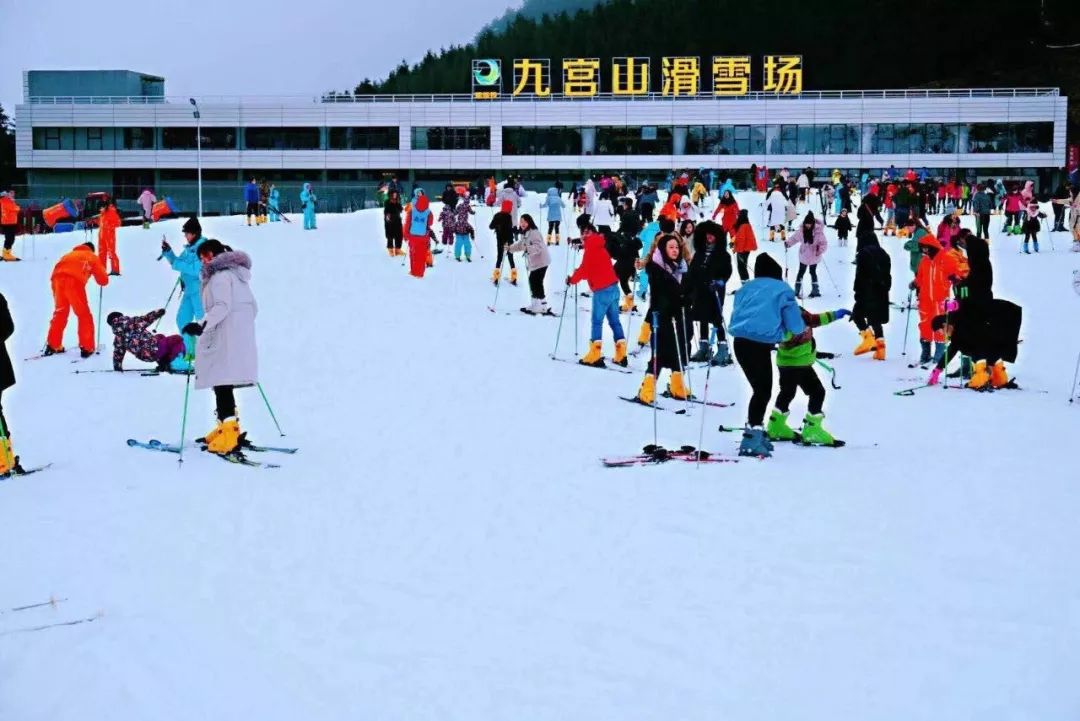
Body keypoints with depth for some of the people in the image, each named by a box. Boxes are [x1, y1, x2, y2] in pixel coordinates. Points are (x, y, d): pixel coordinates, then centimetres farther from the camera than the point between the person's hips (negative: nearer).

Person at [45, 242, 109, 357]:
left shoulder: (69, 255, 38)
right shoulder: (93, 258, 26)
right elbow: (103, 281, 24)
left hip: (57, 278, 4)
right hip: (74, 281, -4)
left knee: (59, 313, 20)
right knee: (84, 315, 9)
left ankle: (53, 345, 19)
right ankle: (87, 348, 5)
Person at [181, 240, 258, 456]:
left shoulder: (220, 277, -8)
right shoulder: (238, 276, 21)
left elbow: (222, 306, -21)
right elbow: (253, 307, 23)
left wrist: (203, 325, -30)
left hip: (226, 341, -10)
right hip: (243, 339, 10)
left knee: (222, 385, -14)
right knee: (223, 386, 16)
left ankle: (229, 435, -21)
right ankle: (227, 429, 22)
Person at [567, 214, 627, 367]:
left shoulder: (591, 247, -11)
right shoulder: (600, 244, 16)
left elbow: (584, 269, -14)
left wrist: (572, 280, -1)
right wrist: (578, 275, 13)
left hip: (602, 290, -9)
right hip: (613, 287, 9)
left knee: (597, 322, -6)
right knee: (614, 321, 10)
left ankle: (595, 356, -10)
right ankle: (621, 355, 10)